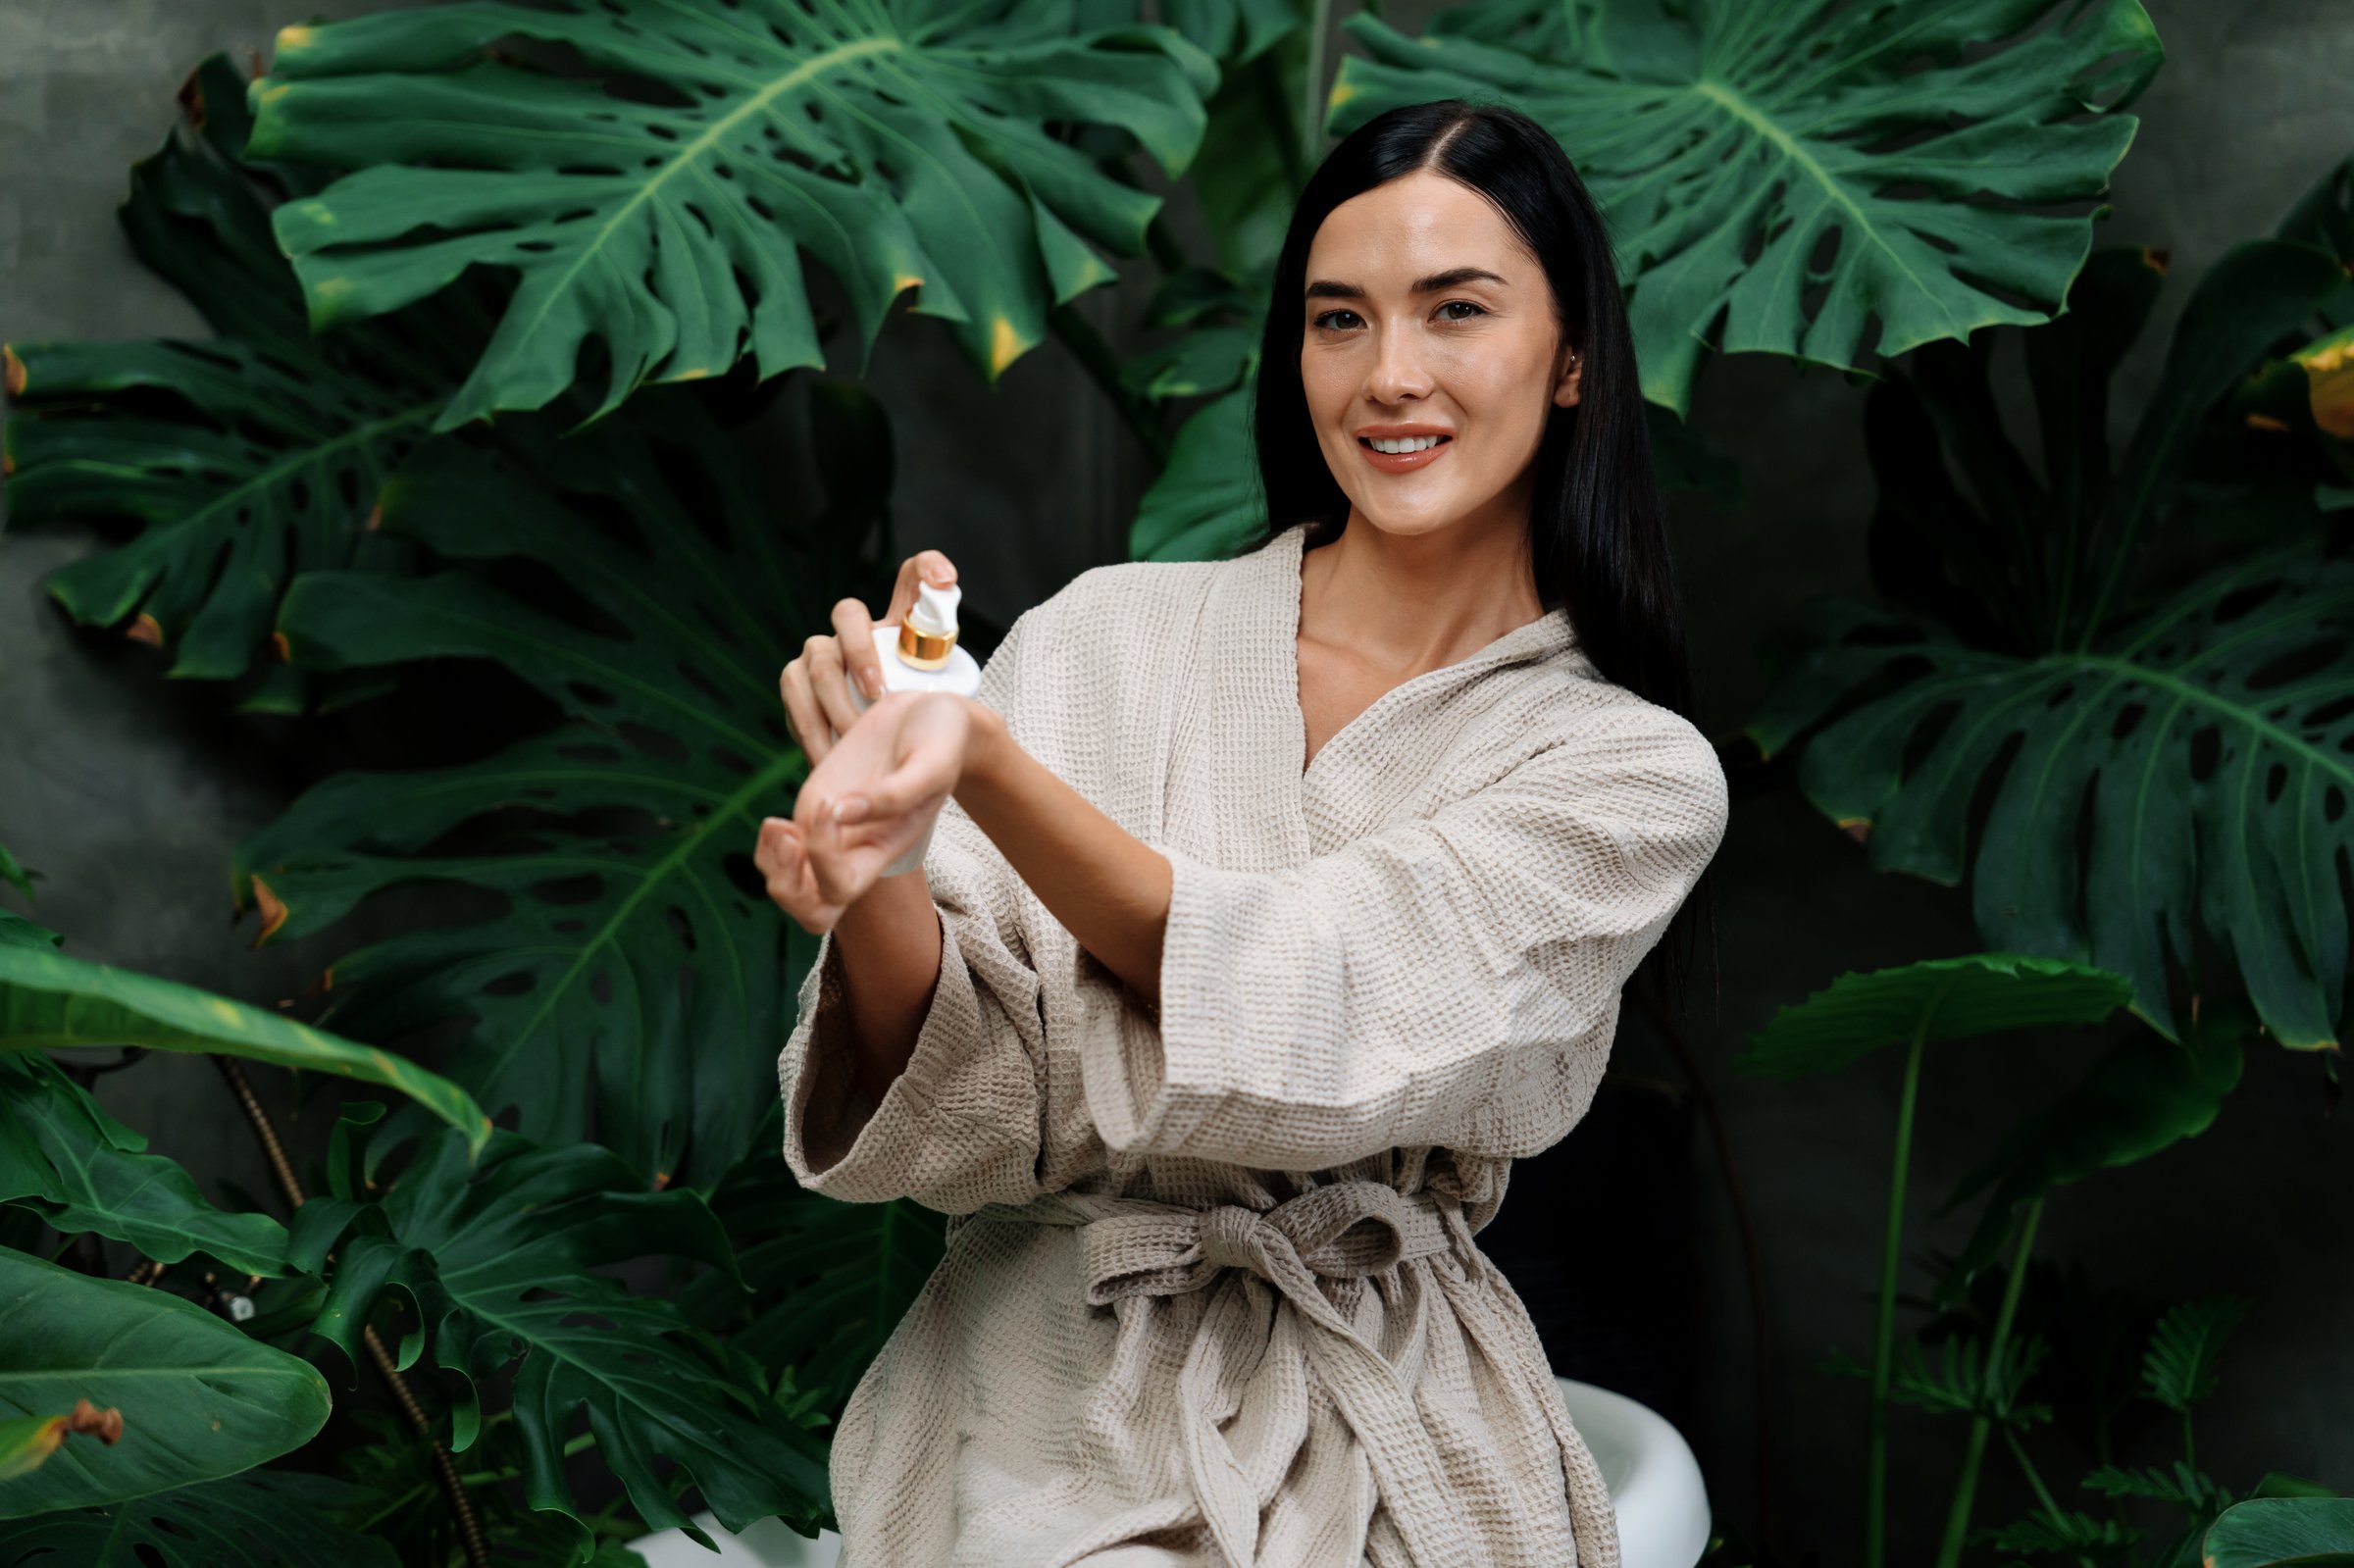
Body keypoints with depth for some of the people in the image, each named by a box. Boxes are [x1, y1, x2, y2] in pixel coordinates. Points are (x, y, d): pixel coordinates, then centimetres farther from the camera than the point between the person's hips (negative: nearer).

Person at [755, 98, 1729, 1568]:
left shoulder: (1636, 772, 0)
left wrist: (988, 762, -29)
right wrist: (873, 889, -24)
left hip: (1389, 1414, 1)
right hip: (1060, 1370, 0)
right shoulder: (1103, 636, 1)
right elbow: (977, 1124, -4)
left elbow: (1319, 1027, -17)